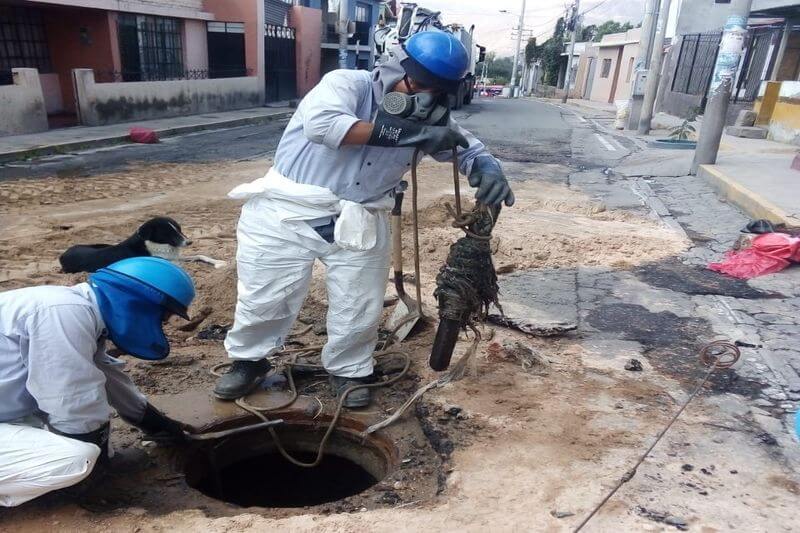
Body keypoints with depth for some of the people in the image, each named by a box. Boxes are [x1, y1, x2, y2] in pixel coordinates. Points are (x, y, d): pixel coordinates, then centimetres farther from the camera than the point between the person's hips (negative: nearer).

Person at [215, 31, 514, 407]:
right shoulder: (346, 84, -15)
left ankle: (347, 371, 34)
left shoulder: (427, 119, 2)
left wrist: (489, 171, -17)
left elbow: (468, 148, 9)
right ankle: (249, 360, 34)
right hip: (287, 212, -4)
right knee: (264, 298, 7)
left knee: (360, 309, 8)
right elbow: (321, 123, -35)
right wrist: (407, 134, -37)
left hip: (359, 224, 4)